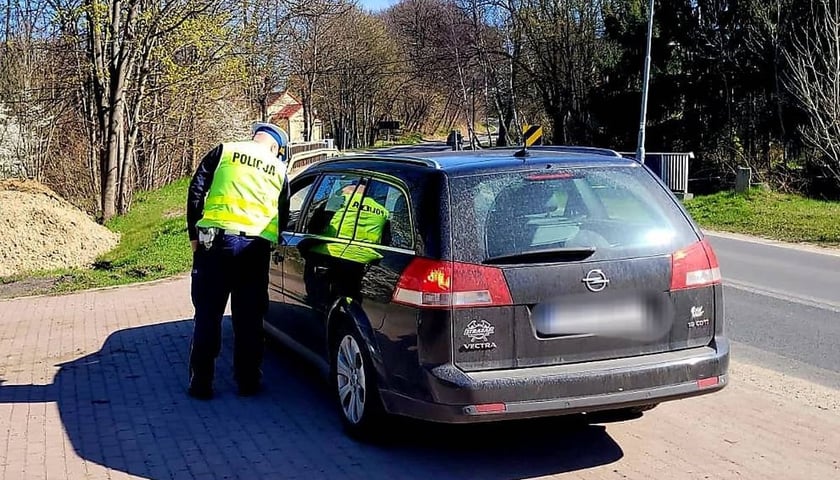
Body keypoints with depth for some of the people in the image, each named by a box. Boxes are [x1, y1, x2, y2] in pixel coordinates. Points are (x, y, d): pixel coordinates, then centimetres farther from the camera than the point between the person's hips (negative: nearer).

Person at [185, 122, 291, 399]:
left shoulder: (224, 152, 10)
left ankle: (201, 384, 8)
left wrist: (194, 234, 8)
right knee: (249, 319, 11)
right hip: (256, 248, 1)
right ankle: (248, 382, 17)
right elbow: (283, 217, 17)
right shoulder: (279, 169, 15)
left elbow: (196, 192, 3)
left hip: (216, 240, -1)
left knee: (207, 315, 5)